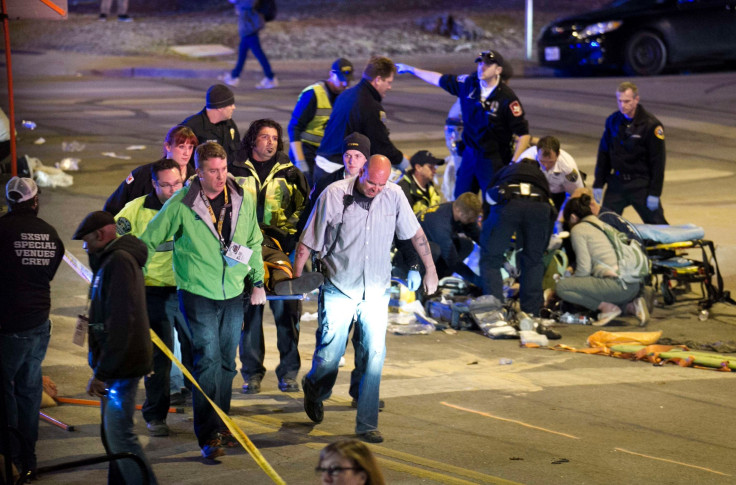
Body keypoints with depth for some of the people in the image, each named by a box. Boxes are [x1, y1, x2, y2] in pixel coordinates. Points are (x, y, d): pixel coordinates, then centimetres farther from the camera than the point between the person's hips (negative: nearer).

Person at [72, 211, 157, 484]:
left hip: (122, 366, -11)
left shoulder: (119, 262, -17)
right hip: (115, 366, 11)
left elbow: (120, 323, -24)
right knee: (112, 433, 16)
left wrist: (101, 372, -23)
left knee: (119, 436, -14)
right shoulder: (111, 260, 17)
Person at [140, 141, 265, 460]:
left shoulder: (242, 200, 0)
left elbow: (254, 242, 15)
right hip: (197, 294, -4)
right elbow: (149, 240, 0)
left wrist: (258, 282, 15)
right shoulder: (181, 205, -12)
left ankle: (219, 425, 28)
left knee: (227, 362, 13)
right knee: (207, 360, -10)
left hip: (233, 294, 4)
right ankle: (208, 436, -7)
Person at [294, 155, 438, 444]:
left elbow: (416, 233, 12)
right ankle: (314, 391, 34)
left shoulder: (394, 196, -3)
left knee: (375, 355, -5)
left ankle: (367, 424, 5)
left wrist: (430, 270, 17)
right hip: (339, 289, -2)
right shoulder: (334, 195, -12)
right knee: (329, 357, -1)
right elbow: (307, 243, -5)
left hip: (376, 290, 2)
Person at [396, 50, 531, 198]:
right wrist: (411, 69, 25)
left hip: (494, 160, -6)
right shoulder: (468, 83, -1)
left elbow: (523, 134, -14)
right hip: (470, 153, 6)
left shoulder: (507, 97, -17)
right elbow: (439, 80, 16)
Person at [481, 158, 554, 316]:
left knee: (490, 258, 11)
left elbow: (487, 202, 40)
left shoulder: (503, 171, 41)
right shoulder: (540, 175, 42)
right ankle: (532, 312, 18)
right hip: (539, 206, 2)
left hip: (507, 202, -2)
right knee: (533, 261, 21)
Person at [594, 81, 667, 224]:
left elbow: (658, 162, -9)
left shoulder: (651, 125, -10)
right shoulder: (613, 121, 4)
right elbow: (603, 154, 11)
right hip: (616, 183, 4)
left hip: (641, 184, -4)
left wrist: (654, 193, -13)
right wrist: (598, 184, 6)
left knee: (657, 225, 0)